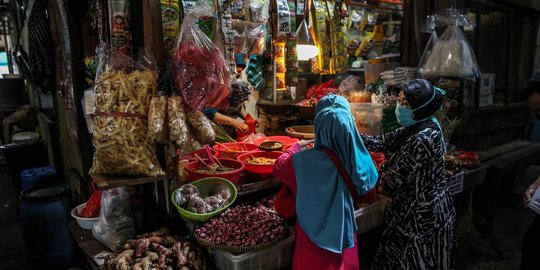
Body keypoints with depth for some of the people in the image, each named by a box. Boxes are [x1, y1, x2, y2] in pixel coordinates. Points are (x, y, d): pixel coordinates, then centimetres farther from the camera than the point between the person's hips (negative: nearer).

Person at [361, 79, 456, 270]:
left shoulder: (422, 139, -28)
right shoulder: (419, 127, 1)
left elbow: (395, 179, -23)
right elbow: (386, 142, 3)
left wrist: (378, 178, -3)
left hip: (422, 215, -9)